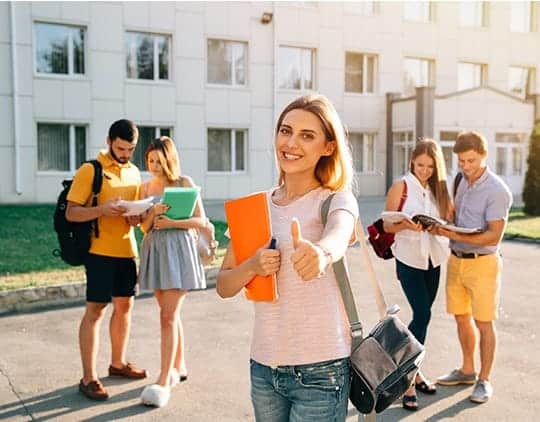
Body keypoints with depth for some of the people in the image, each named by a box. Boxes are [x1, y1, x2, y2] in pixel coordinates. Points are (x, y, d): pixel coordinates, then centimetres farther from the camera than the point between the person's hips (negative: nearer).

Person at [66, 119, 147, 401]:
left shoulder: (134, 172, 12)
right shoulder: (90, 170, -8)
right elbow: (71, 213, -10)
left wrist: (136, 216, -3)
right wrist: (102, 209, -27)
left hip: (127, 250, 7)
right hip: (100, 251, -6)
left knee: (125, 305, 14)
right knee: (95, 310, -3)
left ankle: (118, 363, 29)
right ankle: (88, 378, 3)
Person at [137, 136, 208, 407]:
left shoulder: (185, 182, -3)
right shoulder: (145, 187, 9)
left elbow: (201, 221, -5)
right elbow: (144, 227, 6)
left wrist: (172, 223, -17)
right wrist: (153, 212, -14)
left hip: (178, 248, -5)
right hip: (154, 250, 5)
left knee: (168, 316, -10)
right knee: (171, 313, 13)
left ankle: (164, 381, -7)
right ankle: (179, 367, 27)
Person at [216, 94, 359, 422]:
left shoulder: (337, 200, -8)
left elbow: (338, 234, -32)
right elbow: (223, 286, 4)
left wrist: (322, 253, -54)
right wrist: (252, 266, -16)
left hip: (320, 369, -4)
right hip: (263, 367, 4)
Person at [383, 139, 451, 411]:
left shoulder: (439, 188, 6)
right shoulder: (401, 187, -8)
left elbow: (447, 222, 9)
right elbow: (388, 226, -7)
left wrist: (446, 222, -14)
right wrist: (407, 225, -25)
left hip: (433, 260, 5)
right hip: (409, 259, -5)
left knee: (421, 315, 12)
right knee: (422, 314, -12)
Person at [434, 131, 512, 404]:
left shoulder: (497, 191, -14)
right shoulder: (461, 182, 8)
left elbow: (494, 236, -19)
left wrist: (457, 236, -26)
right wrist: (443, 227, 0)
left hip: (482, 262, -7)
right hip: (456, 259, 7)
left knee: (483, 322, 3)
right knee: (461, 317, 15)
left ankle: (484, 380, 15)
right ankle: (467, 370, 30)